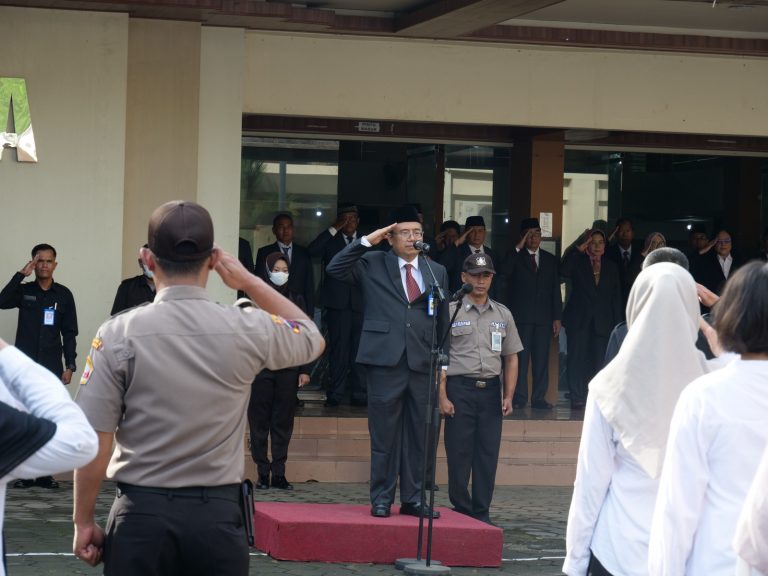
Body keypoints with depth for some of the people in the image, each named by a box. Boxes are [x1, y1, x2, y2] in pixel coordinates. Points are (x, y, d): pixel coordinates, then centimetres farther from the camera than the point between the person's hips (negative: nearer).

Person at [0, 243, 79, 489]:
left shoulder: (63, 295, 5)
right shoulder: (24, 291, 5)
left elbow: (69, 333, 6)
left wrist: (70, 365, 0)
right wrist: (21, 274, -18)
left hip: (51, 367, 0)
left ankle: (44, 473, 1)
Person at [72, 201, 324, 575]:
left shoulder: (119, 334, -8)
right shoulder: (247, 331, -3)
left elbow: (93, 442, -7)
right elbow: (311, 337, 19)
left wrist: (84, 521, 4)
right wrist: (249, 282, 16)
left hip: (142, 512, -1)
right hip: (218, 513, 1)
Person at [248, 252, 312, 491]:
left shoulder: (296, 300, 11)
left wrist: (305, 370, 4)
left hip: (288, 368, 2)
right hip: (262, 366, -2)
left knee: (283, 422, 2)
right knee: (260, 420, -1)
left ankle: (279, 473, 5)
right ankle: (263, 473, 3)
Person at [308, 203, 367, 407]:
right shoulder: (330, 241, 10)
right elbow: (313, 250, -10)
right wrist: (334, 229, -9)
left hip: (361, 304, 2)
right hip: (338, 303, -2)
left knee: (360, 350, -1)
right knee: (338, 349, -3)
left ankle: (359, 393, 1)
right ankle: (336, 393, -1)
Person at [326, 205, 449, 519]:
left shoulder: (437, 272, 14)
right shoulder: (372, 264, 6)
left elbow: (443, 322, 15)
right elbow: (335, 269, -7)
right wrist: (366, 241, -9)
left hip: (423, 364, 3)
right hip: (385, 361, -3)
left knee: (418, 437, 5)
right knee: (384, 435, 1)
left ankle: (412, 499, 13)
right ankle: (381, 499, 7)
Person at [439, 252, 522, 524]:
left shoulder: (502, 314, 13)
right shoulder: (450, 311, 1)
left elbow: (511, 359, 16)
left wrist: (508, 396, 7)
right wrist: (442, 396, -8)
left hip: (491, 390, 3)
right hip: (460, 388, -3)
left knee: (487, 455, 2)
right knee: (459, 454, -3)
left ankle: (481, 513, 9)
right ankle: (460, 511, 6)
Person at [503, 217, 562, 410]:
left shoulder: (551, 260, 16)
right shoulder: (515, 257, 6)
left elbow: (556, 290, 15)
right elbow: (504, 273, -15)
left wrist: (557, 317, 8)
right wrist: (518, 248, -13)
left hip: (544, 317, 3)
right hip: (521, 316, -3)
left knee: (542, 359, 0)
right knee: (520, 358, -5)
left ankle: (539, 398, 2)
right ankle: (519, 398, -4)